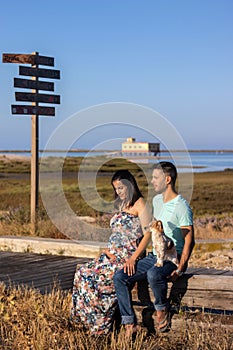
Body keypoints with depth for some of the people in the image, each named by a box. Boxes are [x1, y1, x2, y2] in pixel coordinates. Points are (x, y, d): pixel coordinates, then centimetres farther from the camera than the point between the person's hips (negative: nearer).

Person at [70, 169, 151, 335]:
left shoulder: (139, 204, -4)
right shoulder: (121, 206, 23)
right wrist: (109, 251, 9)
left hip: (129, 257, -8)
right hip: (114, 254, 8)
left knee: (88, 275, -20)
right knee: (82, 272, -11)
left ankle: (99, 323, -10)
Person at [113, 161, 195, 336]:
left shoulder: (181, 206, -13)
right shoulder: (156, 200, 12)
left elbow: (189, 241, -14)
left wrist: (180, 268, -23)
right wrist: (134, 257, 8)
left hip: (173, 258, -8)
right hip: (154, 256, 8)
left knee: (153, 275, -39)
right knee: (120, 277, -9)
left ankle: (163, 309, -11)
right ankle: (130, 324, -6)